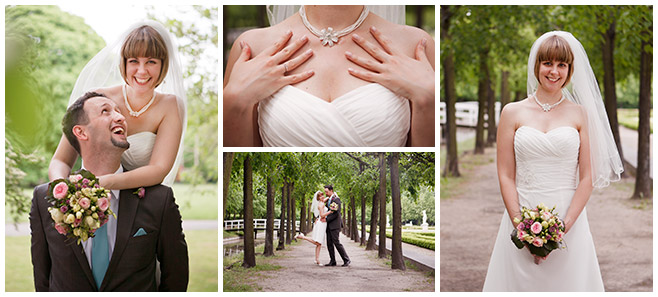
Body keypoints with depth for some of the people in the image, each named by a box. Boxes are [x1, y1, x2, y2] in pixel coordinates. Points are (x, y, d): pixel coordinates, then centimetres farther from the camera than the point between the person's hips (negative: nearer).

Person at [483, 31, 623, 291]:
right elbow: (505, 176, 1)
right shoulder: (513, 112, 4)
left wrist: (564, 226, -10)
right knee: (521, 281, 4)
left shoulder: (580, 114, 4)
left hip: (570, 223, 0)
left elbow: (587, 178, 1)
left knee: (568, 281, 4)